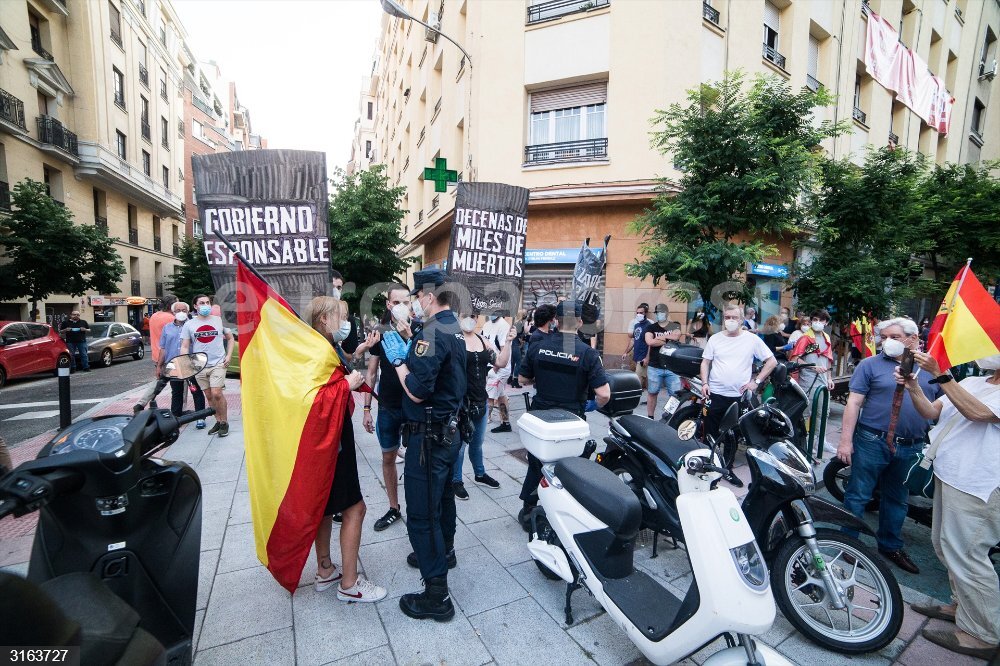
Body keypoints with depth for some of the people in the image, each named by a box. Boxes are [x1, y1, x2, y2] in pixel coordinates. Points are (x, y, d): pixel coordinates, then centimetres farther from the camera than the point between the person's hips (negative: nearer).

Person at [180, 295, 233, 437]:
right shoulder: (189, 324, 5)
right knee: (209, 396, 9)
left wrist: (229, 356, 2)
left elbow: (230, 338, 14)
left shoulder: (219, 320, 4)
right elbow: (184, 346, 4)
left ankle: (224, 422, 0)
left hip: (218, 363, -2)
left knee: (216, 393, -13)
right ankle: (218, 421, 21)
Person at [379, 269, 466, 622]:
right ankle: (443, 551, 48)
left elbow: (417, 391, -27)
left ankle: (436, 595, 12)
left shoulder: (431, 332, -22)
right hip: (448, 428, 10)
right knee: (443, 494, 26)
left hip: (428, 434, -10)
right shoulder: (454, 329, 9)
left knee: (422, 513, 0)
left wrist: (398, 360, -12)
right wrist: (408, 354, 6)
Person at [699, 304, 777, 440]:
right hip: (715, 394, 1)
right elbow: (705, 362, 8)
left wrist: (756, 381, -4)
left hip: (741, 396, -1)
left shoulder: (752, 339, 0)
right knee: (710, 434, 7)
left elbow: (772, 361, 3)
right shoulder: (715, 338, 5)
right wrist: (704, 383, -4)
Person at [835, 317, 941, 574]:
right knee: (858, 495, 3)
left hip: (911, 448, 4)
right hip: (873, 442, -4)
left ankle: (890, 545, 34)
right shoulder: (870, 364, -3)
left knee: (897, 499, 18)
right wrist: (846, 440, -12)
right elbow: (854, 403, -7)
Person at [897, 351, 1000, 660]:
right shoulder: (970, 382, 13)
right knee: (946, 545, 20)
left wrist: (939, 374, -29)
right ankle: (961, 605, 36)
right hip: (948, 475, 9)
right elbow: (931, 412, 9)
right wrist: (913, 387, -7)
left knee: (965, 554, -4)